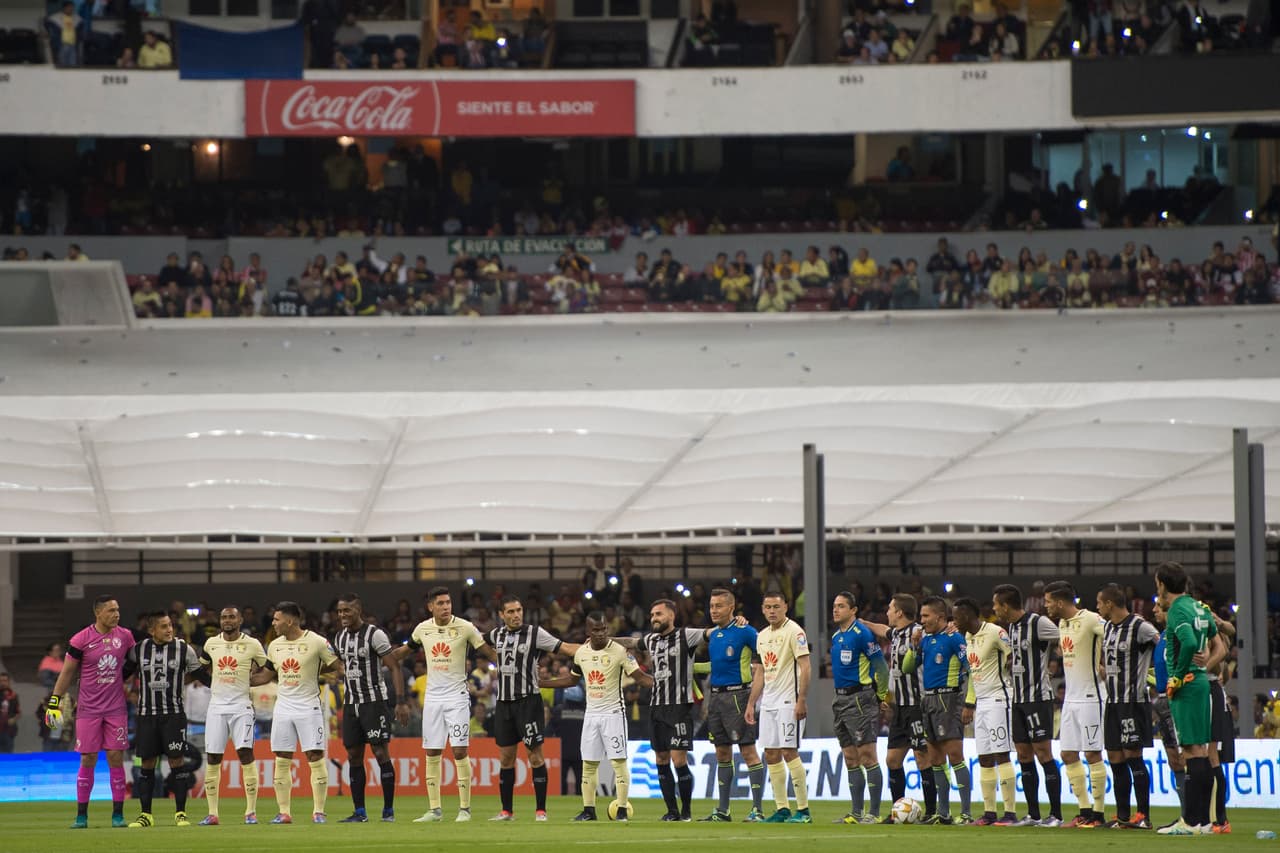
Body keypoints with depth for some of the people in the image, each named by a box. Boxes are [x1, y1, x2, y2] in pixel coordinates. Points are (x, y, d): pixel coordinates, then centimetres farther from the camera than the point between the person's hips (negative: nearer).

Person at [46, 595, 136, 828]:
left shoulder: (125, 636, 3)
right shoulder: (81, 640, -6)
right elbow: (67, 672, 1)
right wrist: (54, 701, 0)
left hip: (116, 708, 2)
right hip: (88, 710, -2)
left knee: (116, 757, -1)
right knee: (87, 760, -1)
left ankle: (118, 814, 4)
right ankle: (81, 815, 5)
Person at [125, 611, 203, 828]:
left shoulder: (183, 649, -2)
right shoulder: (139, 649, 2)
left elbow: (198, 673, 11)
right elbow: (123, 671, 16)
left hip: (174, 713, -2)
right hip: (147, 713, 2)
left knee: (176, 761, -5)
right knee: (147, 763, 3)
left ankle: (180, 813, 1)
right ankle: (146, 815, 10)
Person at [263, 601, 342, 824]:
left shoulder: (316, 642, -8)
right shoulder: (274, 646, 9)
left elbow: (338, 667, -4)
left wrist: (315, 672, -4)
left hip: (308, 706, -5)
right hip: (283, 705, 5)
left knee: (316, 757, -5)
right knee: (282, 760, 3)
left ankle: (319, 811, 0)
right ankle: (284, 812, 8)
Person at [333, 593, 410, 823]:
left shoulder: (375, 634, -11)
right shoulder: (340, 638, 11)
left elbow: (395, 668, -12)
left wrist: (401, 701, -19)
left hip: (374, 701, -7)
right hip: (350, 702, 7)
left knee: (381, 753, -8)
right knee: (353, 756, 4)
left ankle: (389, 810, -3)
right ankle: (359, 812, 8)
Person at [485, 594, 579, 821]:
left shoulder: (535, 633, -6)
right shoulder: (497, 634, 9)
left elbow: (565, 647, -11)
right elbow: (480, 640, 33)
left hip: (527, 700, -5)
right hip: (503, 701, 5)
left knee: (535, 755, -6)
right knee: (505, 757, 8)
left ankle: (541, 810, -3)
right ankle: (507, 811, 14)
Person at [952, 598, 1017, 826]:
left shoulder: (994, 633, -13)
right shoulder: (969, 637, 15)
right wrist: (969, 704, 22)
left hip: (998, 699, -9)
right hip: (980, 702, 9)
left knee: (1001, 755, -10)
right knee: (984, 759, 7)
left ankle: (1010, 813, -10)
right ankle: (989, 813, 10)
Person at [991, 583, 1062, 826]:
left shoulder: (1038, 623, -14)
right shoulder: (1011, 626, 13)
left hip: (1038, 697, -9)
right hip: (1018, 697, 9)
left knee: (1043, 753, -8)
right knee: (1024, 755, 8)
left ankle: (1056, 814, -5)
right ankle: (1033, 814, 13)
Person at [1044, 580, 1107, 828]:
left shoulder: (1090, 620, -14)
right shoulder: (1062, 624, 12)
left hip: (1091, 697, -9)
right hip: (1070, 697, 9)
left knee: (1092, 754, -6)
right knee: (1068, 754, 7)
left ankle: (1098, 812, -1)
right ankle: (1084, 810, 13)